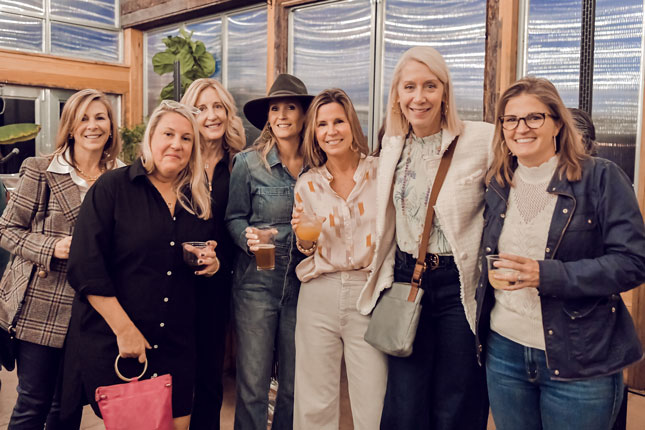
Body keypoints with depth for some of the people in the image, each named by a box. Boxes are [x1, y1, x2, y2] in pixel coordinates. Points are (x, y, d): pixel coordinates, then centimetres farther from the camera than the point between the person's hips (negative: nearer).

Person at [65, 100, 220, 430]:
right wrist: (124, 330, -16)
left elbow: (209, 257, 21)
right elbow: (86, 267, -12)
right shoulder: (112, 188, -6)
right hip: (113, 345, -4)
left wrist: (212, 264, -3)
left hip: (177, 347, 4)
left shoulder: (199, 200, 9)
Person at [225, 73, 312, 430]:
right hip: (257, 282, -2)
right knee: (253, 385, 4)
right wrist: (248, 237, -17)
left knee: (294, 384, 13)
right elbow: (234, 217, 2)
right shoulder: (248, 162, -2)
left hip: (302, 283, 2)